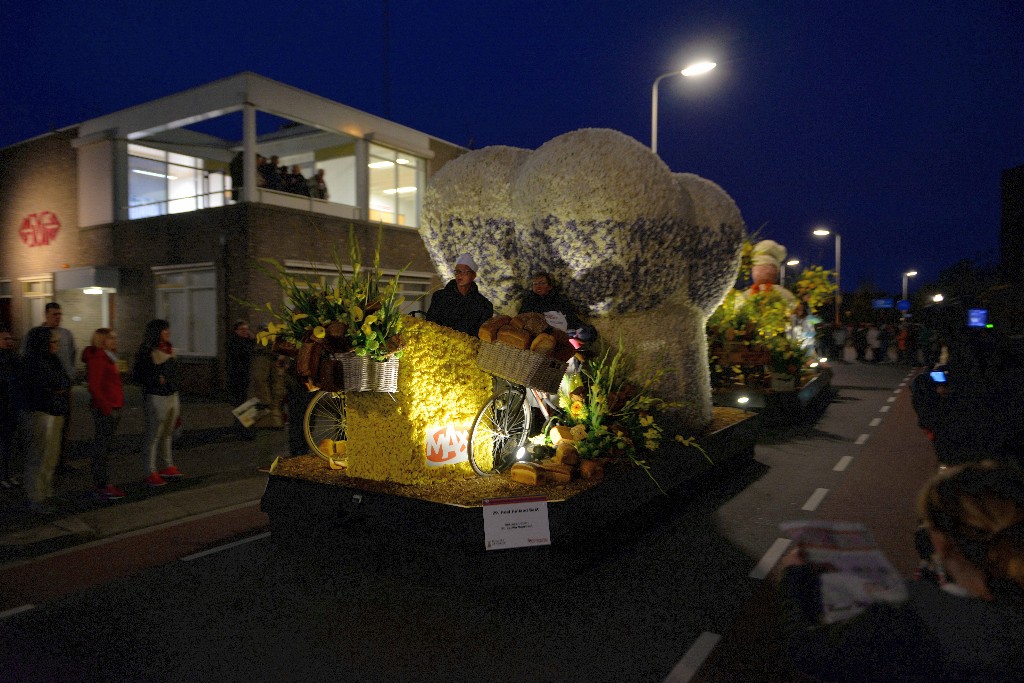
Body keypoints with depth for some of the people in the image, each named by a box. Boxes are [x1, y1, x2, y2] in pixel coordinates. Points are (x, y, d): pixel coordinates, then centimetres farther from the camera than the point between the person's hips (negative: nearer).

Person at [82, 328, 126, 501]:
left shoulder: (108, 358, 17)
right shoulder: (97, 359, -14)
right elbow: (94, 387, -19)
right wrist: (107, 408, -19)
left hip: (112, 408, 10)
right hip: (104, 410, -10)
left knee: (105, 447, 15)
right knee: (101, 448, -4)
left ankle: (104, 484, 23)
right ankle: (102, 488, 1)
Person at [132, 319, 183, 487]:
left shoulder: (169, 350, 11)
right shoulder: (147, 352, -11)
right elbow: (137, 375, -11)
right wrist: (156, 380, -22)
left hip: (172, 396, 7)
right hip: (156, 397, -7)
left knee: (167, 434, 16)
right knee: (153, 436, -1)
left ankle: (168, 466, 26)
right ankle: (151, 473, 6)